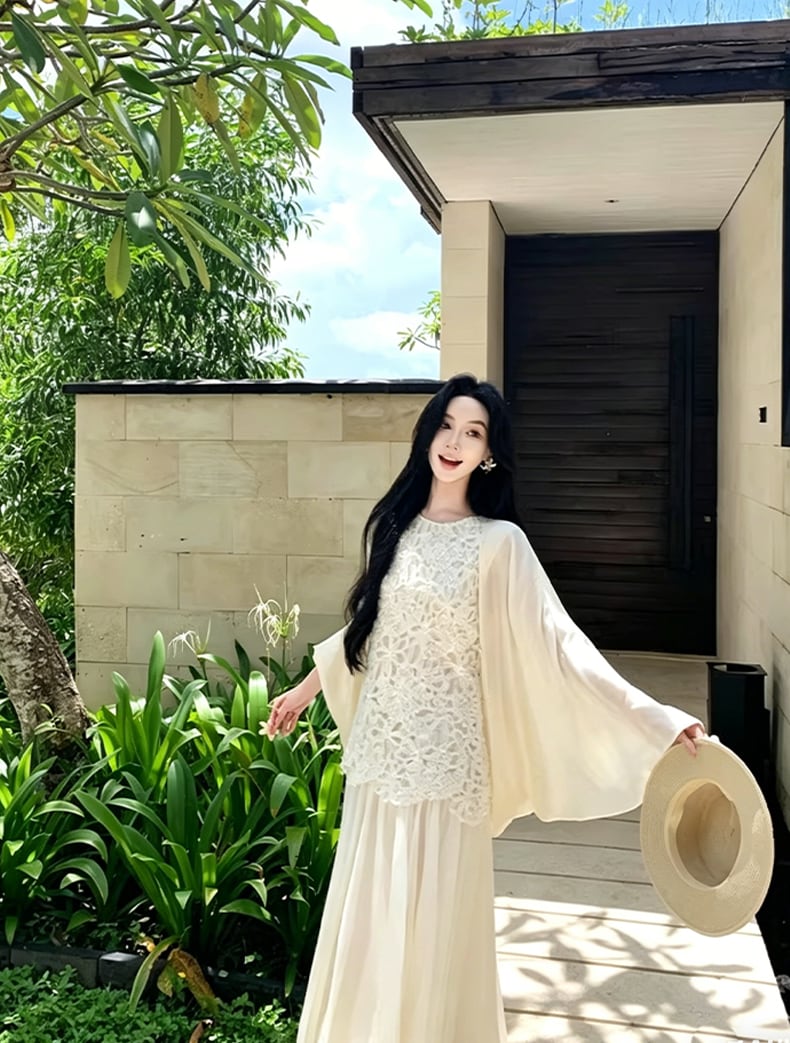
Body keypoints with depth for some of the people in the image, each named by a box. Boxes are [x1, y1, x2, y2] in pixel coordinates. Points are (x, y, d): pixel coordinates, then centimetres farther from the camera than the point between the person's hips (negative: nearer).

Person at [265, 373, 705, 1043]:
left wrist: (654, 720, -22)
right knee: (369, 912, 14)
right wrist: (305, 688, 27)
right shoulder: (395, 524, 6)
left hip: (444, 753, -5)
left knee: (433, 915, 5)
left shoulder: (499, 541, -9)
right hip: (381, 746, 5)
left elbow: (556, 643, -14)